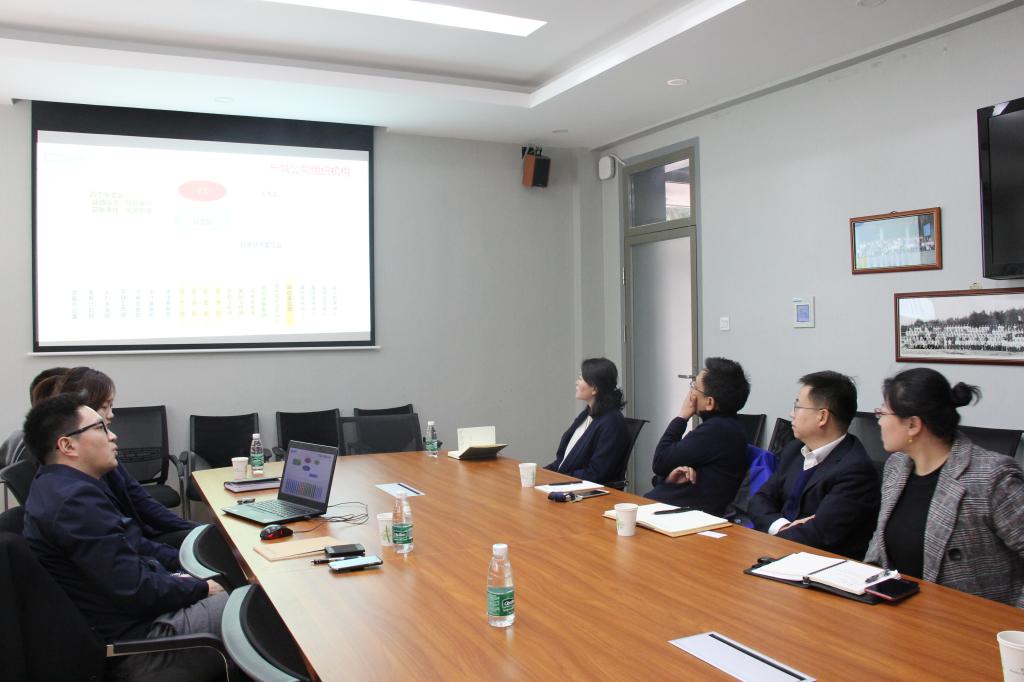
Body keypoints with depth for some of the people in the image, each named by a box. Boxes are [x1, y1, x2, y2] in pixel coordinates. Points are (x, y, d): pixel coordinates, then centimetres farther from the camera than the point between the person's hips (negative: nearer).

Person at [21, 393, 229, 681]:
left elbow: (131, 543, 18)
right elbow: (138, 591, -27)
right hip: (136, 637, -10)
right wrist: (200, 589, -12)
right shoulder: (76, 500, -26)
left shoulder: (59, 485, 8)